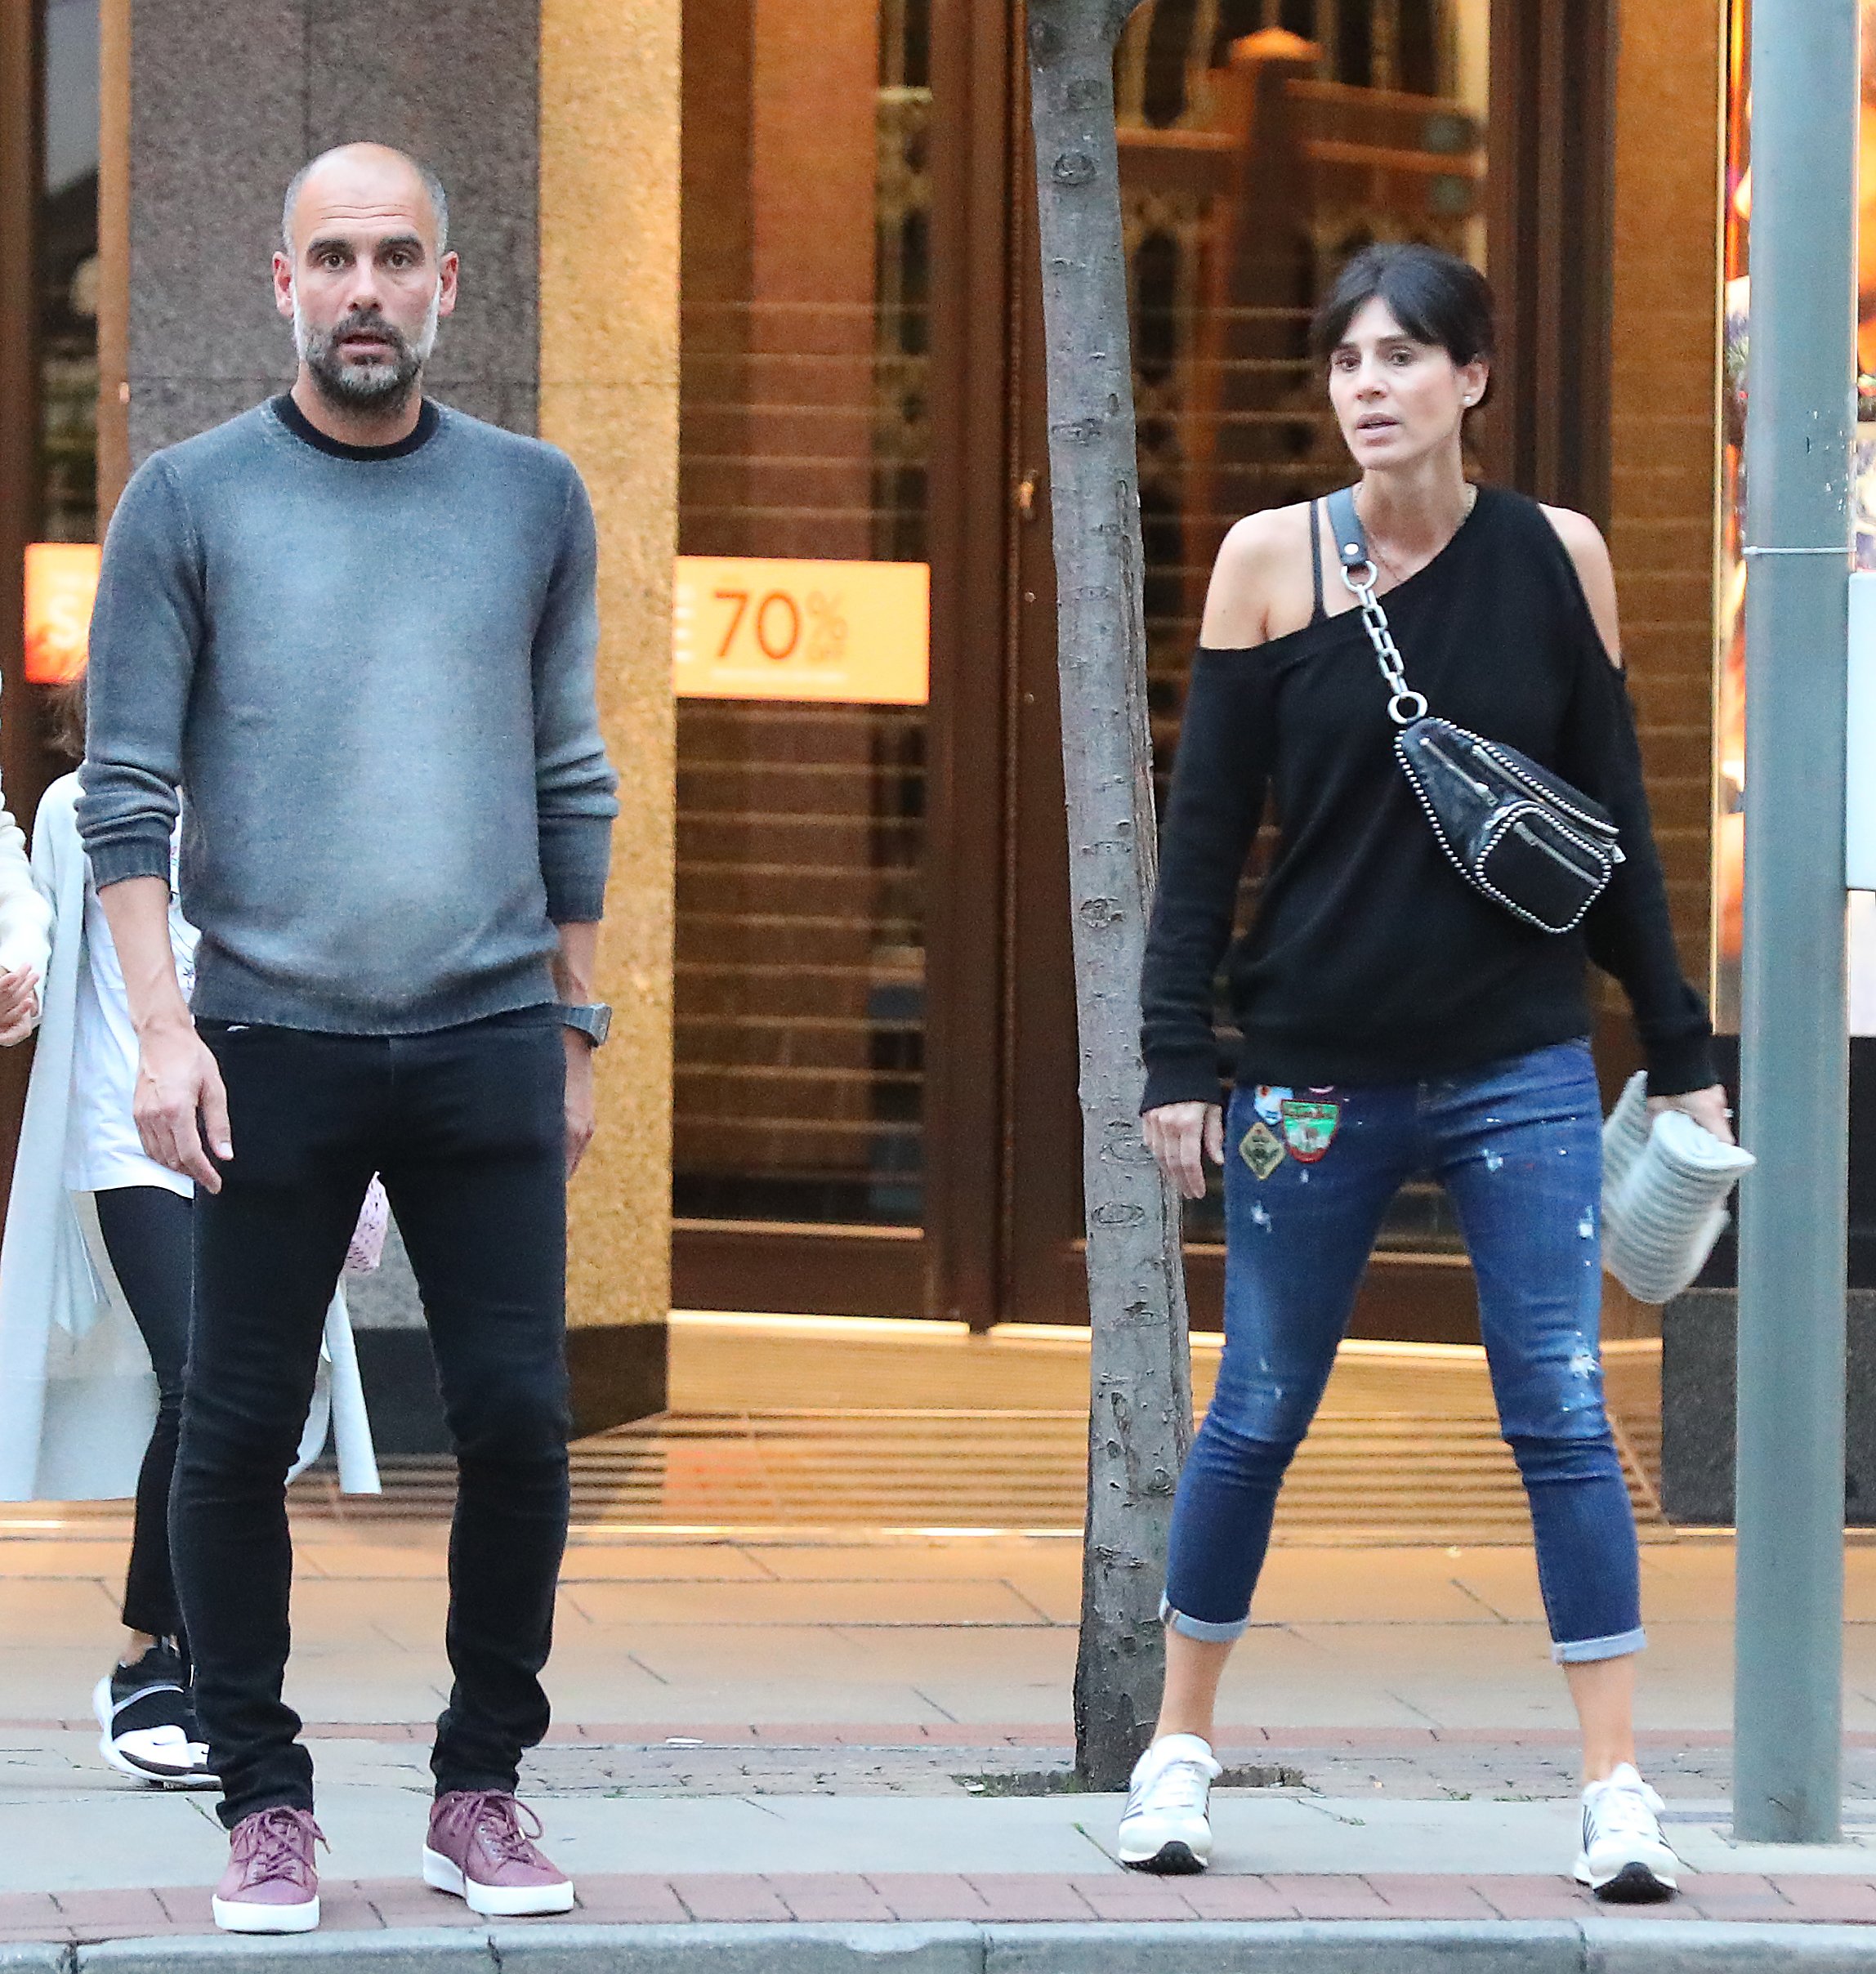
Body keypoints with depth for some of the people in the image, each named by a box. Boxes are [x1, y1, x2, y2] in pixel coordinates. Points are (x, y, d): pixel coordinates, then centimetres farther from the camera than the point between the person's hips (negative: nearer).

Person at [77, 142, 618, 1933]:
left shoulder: (534, 500, 10)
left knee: (517, 1422, -3)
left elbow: (572, 785, 15)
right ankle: (261, 1803, 12)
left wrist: (577, 1031, 13)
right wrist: (161, 1027, -8)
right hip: (272, 1044, -1)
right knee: (240, 1435, 1)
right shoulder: (191, 501, 3)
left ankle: (481, 1790, 11)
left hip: (489, 1043, 2)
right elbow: (125, 789, 1)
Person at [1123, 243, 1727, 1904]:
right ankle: (1182, 1749, 23)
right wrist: (1179, 1060, -4)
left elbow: (1613, 819, 7)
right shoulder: (1269, 561, -1)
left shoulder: (1554, 558, 1)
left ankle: (1617, 1785, -3)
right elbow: (1207, 827, 1)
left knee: (1563, 1412, -5)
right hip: (1314, 1069, 0)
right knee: (1258, 1418, 9)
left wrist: (1679, 1050, 7)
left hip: (1520, 1069, 0)